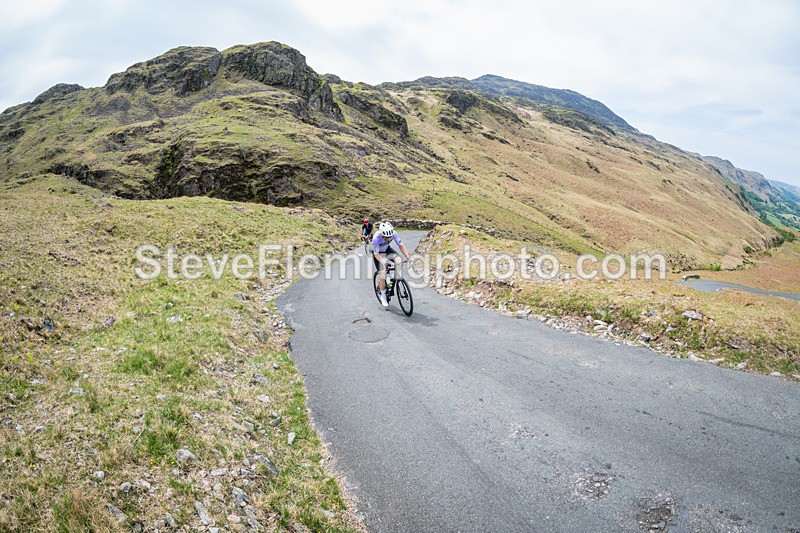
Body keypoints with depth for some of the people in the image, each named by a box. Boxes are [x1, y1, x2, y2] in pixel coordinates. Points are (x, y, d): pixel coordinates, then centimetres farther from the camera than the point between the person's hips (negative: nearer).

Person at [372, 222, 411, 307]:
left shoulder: (393, 233, -29)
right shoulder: (376, 238, -37)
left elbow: (401, 245, -22)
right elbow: (376, 254, -30)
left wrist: (408, 257, -32)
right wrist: (383, 262, -46)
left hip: (387, 249, 4)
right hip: (378, 253, -4)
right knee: (382, 274, -11)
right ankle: (383, 296, 9)